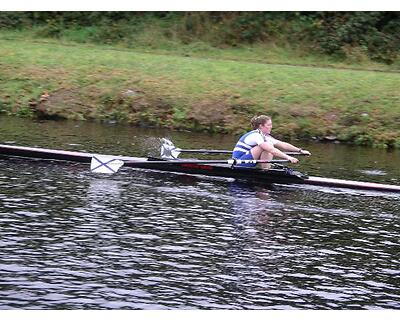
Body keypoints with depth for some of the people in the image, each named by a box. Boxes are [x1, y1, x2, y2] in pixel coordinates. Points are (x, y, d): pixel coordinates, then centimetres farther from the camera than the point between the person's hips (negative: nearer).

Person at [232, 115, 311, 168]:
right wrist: (288, 158, -36)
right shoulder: (255, 135, -19)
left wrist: (300, 150, 0)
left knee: (270, 145, 2)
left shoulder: (264, 136, 10)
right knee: (268, 147, -21)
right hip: (239, 162, -9)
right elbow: (271, 150, -31)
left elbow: (283, 145, 6)